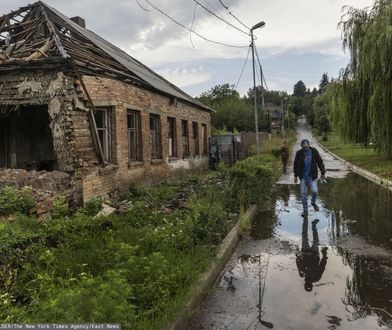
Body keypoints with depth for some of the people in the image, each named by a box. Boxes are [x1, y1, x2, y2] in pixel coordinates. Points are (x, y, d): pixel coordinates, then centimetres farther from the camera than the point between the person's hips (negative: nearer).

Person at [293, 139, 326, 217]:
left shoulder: (314, 151, -9)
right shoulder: (299, 153, -9)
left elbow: (320, 162, -1)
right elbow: (295, 164, 1)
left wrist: (323, 173, 0)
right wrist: (295, 176, 3)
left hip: (312, 176, 0)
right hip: (303, 176, 1)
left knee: (314, 191, -13)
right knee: (303, 193, 1)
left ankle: (313, 202, 19)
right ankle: (305, 210, 13)